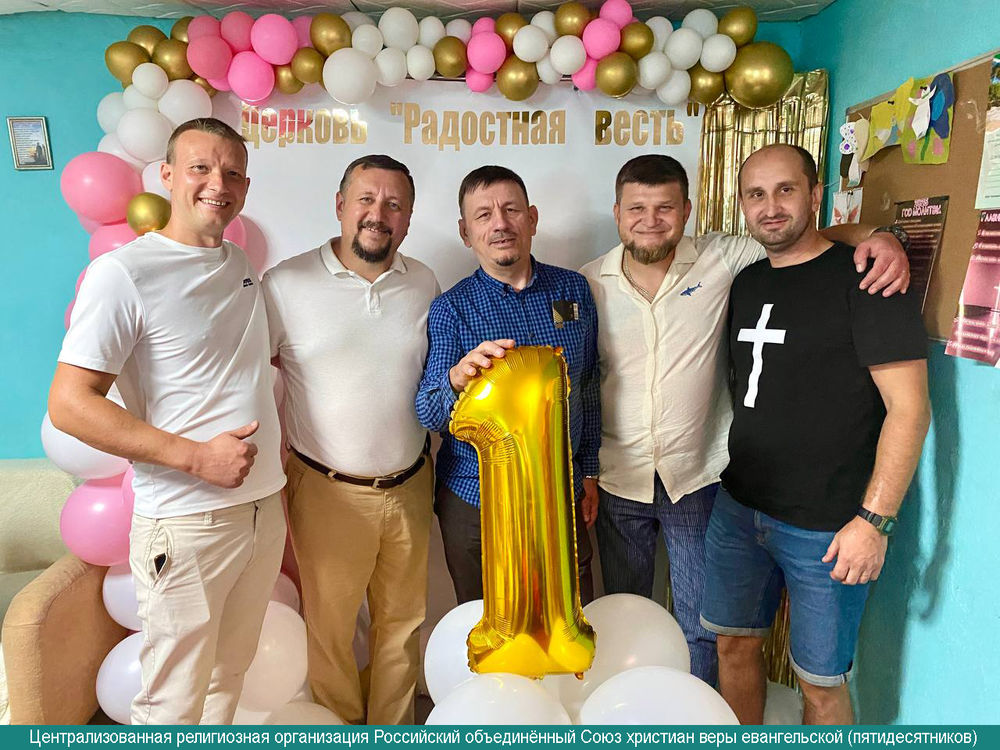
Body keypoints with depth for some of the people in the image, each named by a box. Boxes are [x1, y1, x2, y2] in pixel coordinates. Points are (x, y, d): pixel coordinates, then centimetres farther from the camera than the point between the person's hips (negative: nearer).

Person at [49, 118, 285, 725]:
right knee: (175, 702, 9)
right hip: (186, 524, -6)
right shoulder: (123, 272, -12)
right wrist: (198, 456, -21)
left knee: (230, 675, 22)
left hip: (265, 508, 6)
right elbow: (69, 403, -16)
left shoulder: (242, 266, 9)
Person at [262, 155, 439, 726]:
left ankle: (395, 727, 42)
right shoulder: (286, 284, -9)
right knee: (329, 626, 14)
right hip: (327, 492, -3)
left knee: (403, 622, 19)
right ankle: (341, 727, 41)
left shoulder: (424, 283, 2)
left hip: (409, 488, 4)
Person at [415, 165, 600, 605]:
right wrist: (457, 380, -38)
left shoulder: (573, 289, 0)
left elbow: (588, 387, 9)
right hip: (476, 501, -2)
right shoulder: (451, 309, -8)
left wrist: (589, 470, 10)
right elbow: (428, 415, -17)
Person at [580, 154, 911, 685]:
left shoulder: (720, 260, -7)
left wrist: (876, 236, -21)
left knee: (700, 628, 13)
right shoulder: (589, 283, -3)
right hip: (616, 481, 2)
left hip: (696, 480, -1)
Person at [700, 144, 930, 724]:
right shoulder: (747, 283, 10)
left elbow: (910, 407, -14)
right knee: (735, 645, 17)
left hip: (827, 527, -6)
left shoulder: (863, 277, -11)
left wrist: (874, 520, -18)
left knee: (821, 680, 9)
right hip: (738, 508, 6)